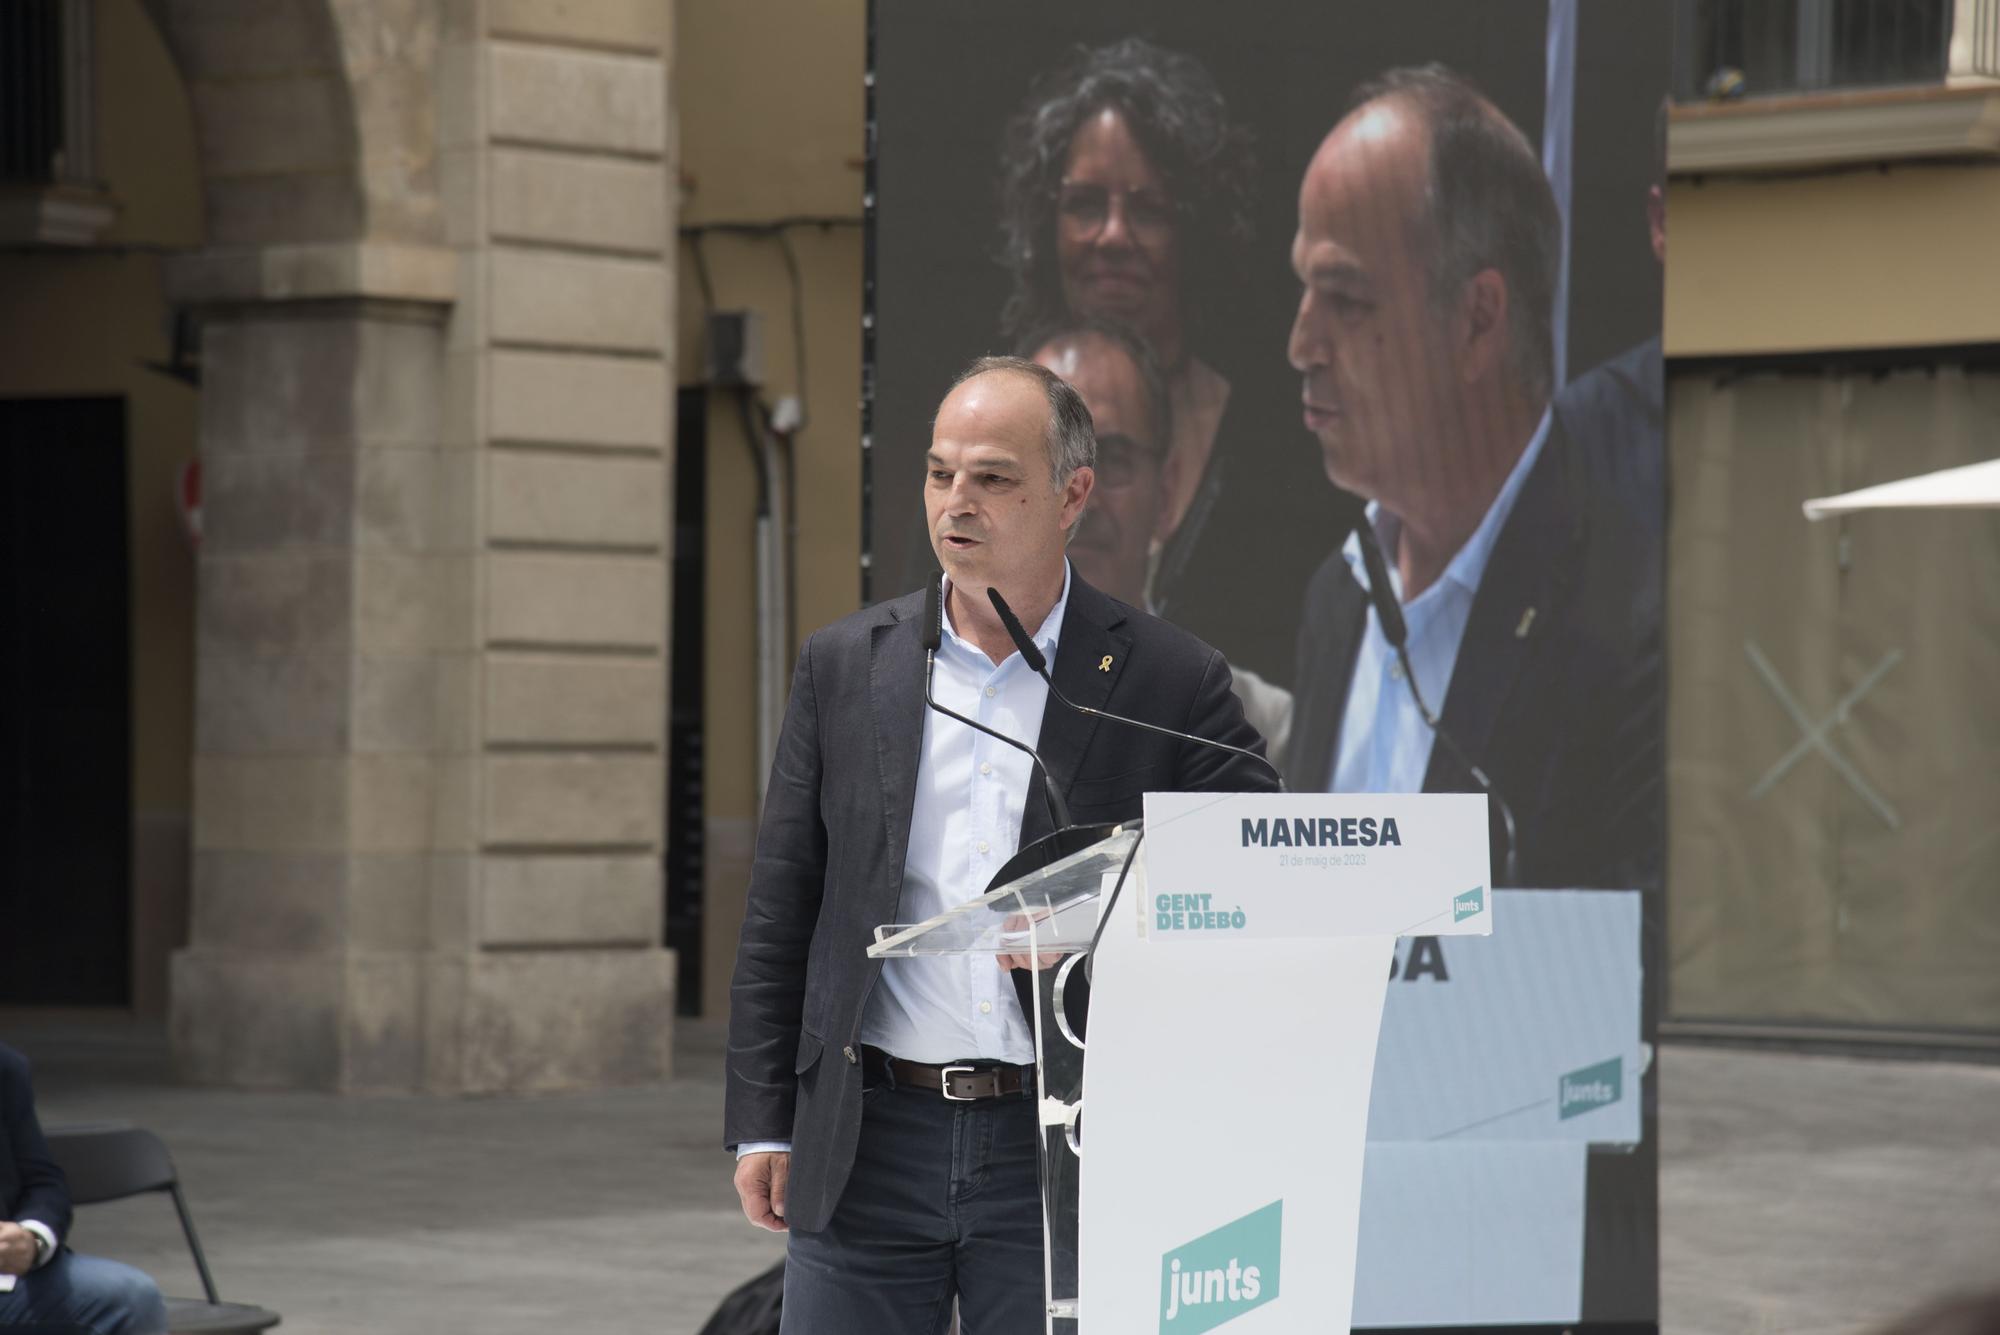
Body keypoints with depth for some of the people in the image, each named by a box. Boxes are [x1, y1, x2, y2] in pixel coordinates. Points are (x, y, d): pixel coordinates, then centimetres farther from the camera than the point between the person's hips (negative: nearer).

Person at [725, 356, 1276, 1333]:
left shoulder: (1170, 684, 1)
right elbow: (779, 914, 10)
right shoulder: (844, 666, 8)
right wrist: (761, 1126, 5)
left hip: (1063, 1152, -2)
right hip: (869, 1148, 2)